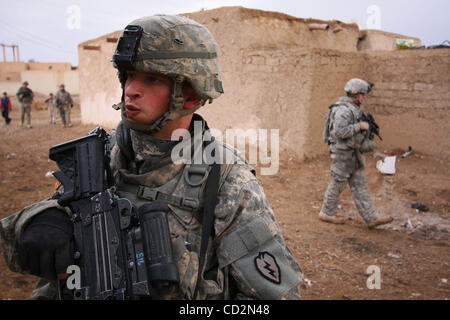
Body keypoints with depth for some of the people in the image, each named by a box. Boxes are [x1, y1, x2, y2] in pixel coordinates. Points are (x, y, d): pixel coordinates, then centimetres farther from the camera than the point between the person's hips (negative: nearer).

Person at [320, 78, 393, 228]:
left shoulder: (354, 109, 14)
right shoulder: (344, 109, -18)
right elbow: (340, 131, -29)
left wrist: (367, 143, 10)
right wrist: (359, 126, -20)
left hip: (353, 153, 10)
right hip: (343, 153, -10)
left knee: (360, 185, 8)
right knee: (338, 183, 2)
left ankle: (371, 217, 11)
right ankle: (327, 213, 19)